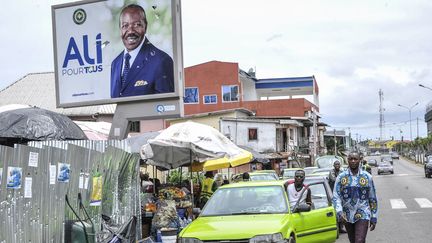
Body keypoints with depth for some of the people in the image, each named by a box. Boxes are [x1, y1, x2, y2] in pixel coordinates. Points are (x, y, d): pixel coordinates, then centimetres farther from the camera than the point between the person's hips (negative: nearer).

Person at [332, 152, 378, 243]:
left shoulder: (367, 177, 1)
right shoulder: (341, 177, 1)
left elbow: (372, 198, 5)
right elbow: (336, 197, -6)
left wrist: (373, 218, 3)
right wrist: (339, 213, -21)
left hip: (363, 215, -2)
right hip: (347, 216, 2)